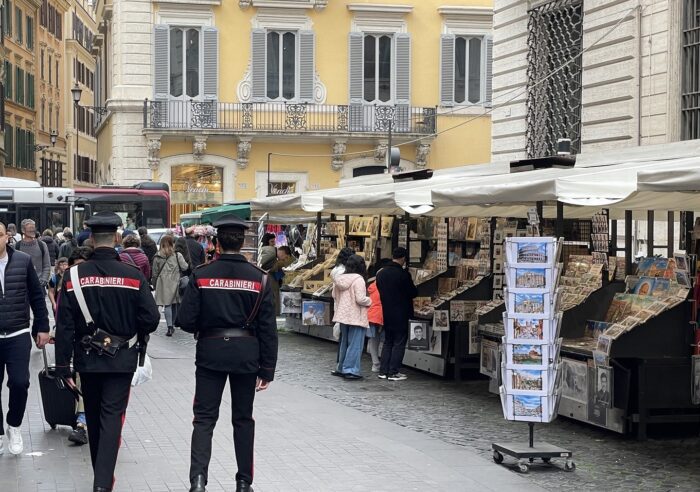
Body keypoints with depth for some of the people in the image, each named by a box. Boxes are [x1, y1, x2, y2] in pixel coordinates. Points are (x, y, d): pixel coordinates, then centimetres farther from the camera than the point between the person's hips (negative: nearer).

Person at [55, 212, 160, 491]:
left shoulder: (74, 276, -8)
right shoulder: (134, 276, -11)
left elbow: (64, 326, -7)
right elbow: (151, 319, -11)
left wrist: (63, 366, -1)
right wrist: (136, 334, 12)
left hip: (88, 359, 2)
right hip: (122, 360, -2)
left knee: (93, 416, 19)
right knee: (112, 417, -1)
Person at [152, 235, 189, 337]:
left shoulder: (157, 257, 0)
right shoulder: (177, 255, -5)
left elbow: (155, 272, 4)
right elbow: (185, 267, -4)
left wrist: (154, 284, 14)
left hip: (163, 284, 0)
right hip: (175, 283, 0)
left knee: (167, 305, -2)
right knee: (174, 304, 14)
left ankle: (169, 327, -16)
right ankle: (171, 326, 23)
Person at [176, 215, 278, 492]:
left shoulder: (201, 275, -7)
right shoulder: (259, 278, -5)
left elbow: (186, 321, -8)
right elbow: (268, 329, -4)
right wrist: (267, 369, 2)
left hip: (210, 352, -1)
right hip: (246, 354, 1)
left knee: (204, 418, 3)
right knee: (243, 418, 14)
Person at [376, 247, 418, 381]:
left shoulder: (381, 273, 4)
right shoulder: (403, 274, -17)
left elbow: (380, 290, 11)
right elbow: (413, 293, -11)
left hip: (386, 313, 6)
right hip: (400, 314, -6)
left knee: (387, 342, 15)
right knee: (399, 343, 1)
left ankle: (383, 371, 14)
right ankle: (393, 372, 0)